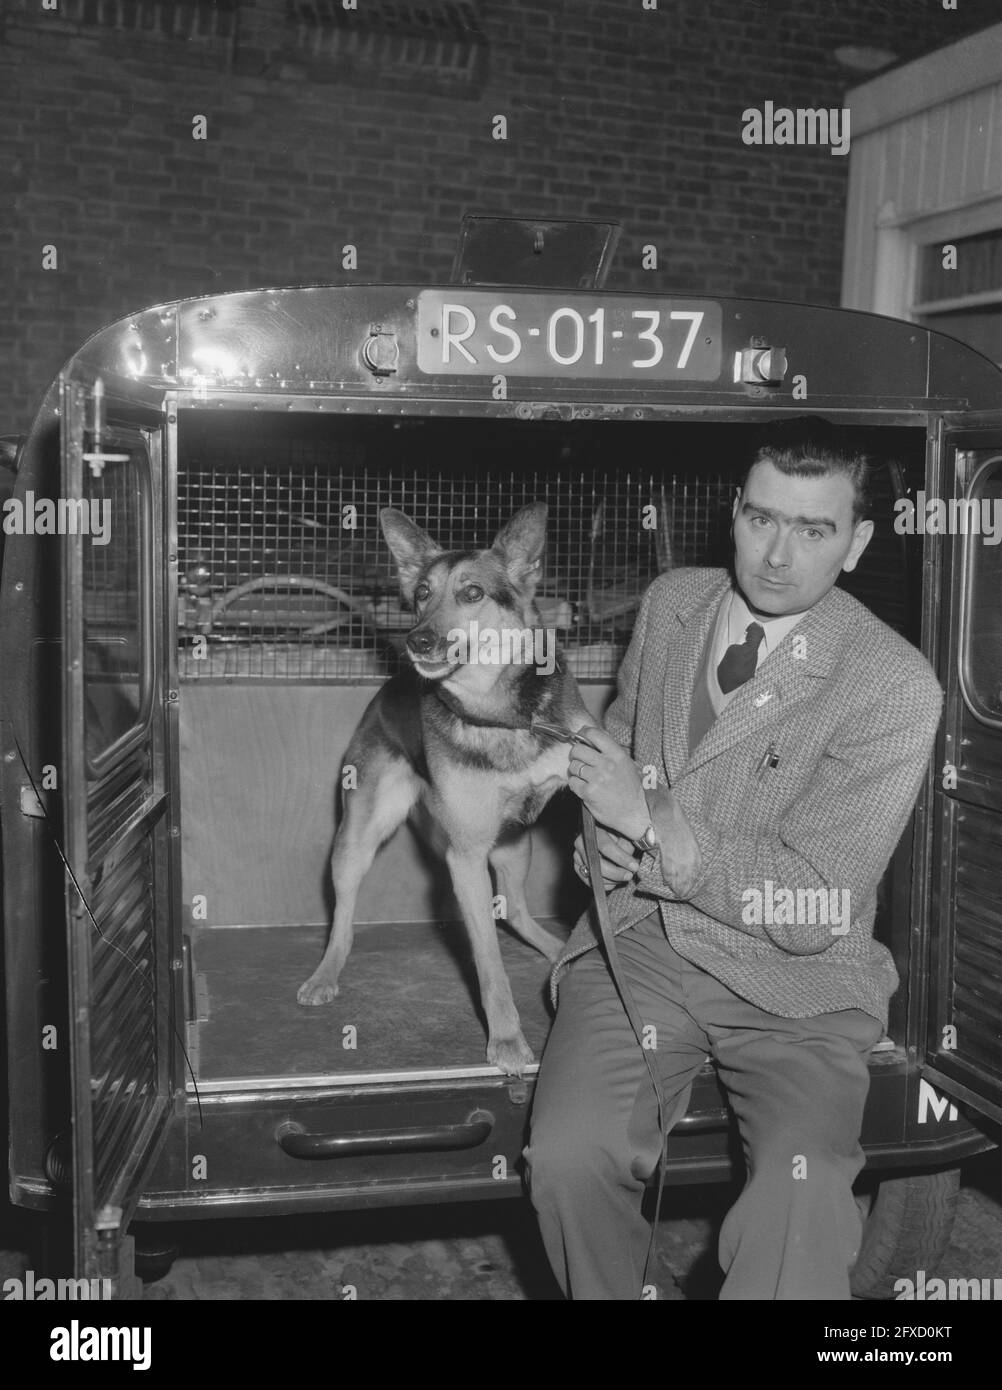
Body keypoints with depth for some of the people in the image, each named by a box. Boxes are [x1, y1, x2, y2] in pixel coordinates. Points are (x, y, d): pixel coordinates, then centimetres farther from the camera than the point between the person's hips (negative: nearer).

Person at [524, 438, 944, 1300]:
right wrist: (602, 832, 1)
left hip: (793, 980, -3)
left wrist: (654, 825, -18)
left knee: (802, 1198, -31)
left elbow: (816, 910, -13)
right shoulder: (670, 600, 6)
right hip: (642, 940, 3)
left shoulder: (896, 689, -11)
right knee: (568, 1156, -22)